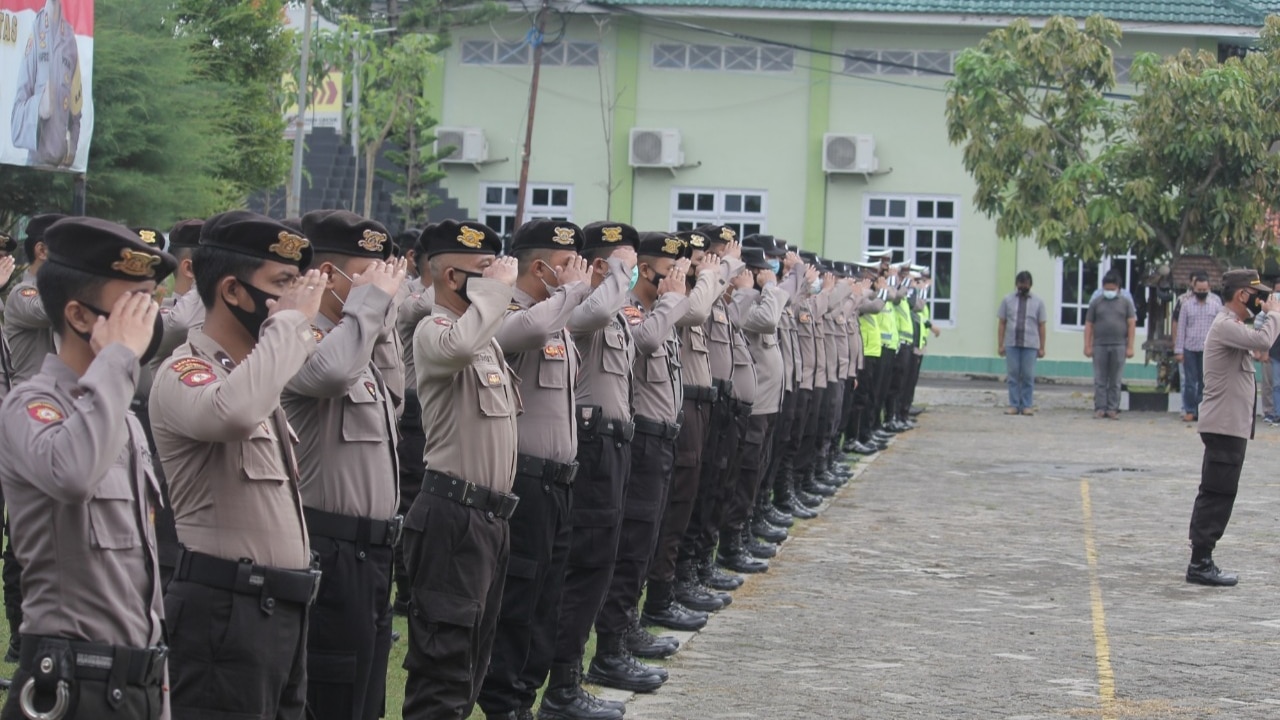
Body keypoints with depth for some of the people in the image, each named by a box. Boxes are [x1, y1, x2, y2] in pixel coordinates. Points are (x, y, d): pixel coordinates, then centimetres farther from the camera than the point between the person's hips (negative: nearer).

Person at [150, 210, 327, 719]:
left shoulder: (253, 368, 15)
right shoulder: (186, 373, -14)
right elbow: (233, 411, -37)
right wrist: (292, 319, -26)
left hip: (280, 604, 9)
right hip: (225, 609, -9)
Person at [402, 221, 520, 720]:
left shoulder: (486, 337, 17)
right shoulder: (434, 332, -13)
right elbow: (459, 346, -38)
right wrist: (497, 286, -26)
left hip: (491, 515, 10)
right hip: (452, 517, -10)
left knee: (472, 661, 15)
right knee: (445, 666, -9)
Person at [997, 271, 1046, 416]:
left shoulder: (1038, 302, 9)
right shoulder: (1007, 300, 10)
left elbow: (1041, 326, 6)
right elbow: (1002, 323, 8)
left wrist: (1042, 348, 2)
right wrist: (1001, 345, 1)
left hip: (1030, 345, -1)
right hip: (1011, 344, 1)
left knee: (1028, 376, -2)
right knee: (1013, 375, 1)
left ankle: (1027, 406, 3)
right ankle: (1014, 405, 4)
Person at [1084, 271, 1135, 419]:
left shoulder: (1125, 303, 7)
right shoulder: (1096, 303, 8)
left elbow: (1131, 324, 5)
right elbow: (1089, 325, 7)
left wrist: (1130, 347, -2)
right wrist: (1087, 346, 0)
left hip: (1119, 346, 0)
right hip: (1099, 346, 0)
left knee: (1115, 381, 3)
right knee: (1100, 380, 1)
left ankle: (1113, 409, 6)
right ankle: (1100, 408, 4)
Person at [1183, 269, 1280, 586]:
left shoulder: (1233, 326, 19)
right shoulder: (1225, 326, -16)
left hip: (1230, 425, 11)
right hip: (1224, 425, -11)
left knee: (1215, 494, 12)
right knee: (1218, 495, -9)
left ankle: (1201, 562, 16)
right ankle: (1200, 564, -8)